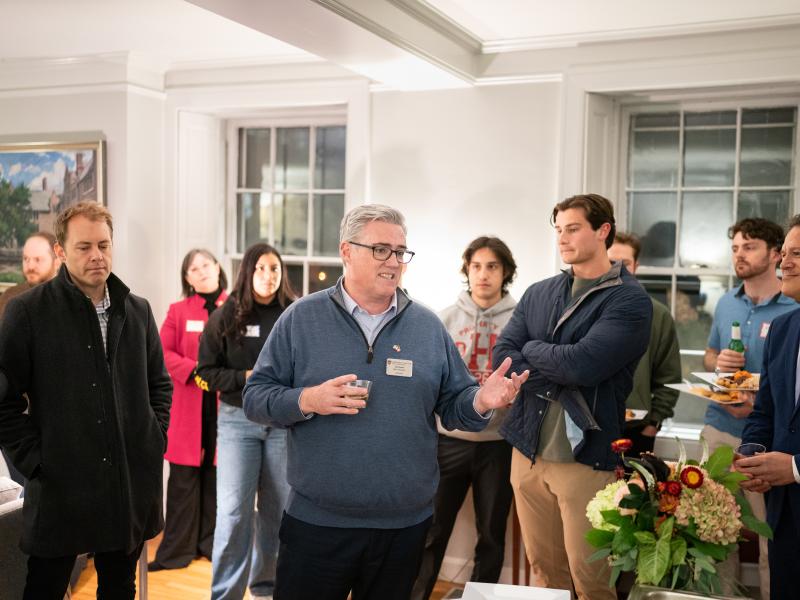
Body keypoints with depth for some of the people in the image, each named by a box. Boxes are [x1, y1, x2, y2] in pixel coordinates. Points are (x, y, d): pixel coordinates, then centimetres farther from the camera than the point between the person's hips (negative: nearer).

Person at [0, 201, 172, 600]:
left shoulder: (137, 310, 7)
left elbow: (159, 382, 17)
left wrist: (156, 439, 6)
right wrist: (33, 459, -10)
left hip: (132, 486, 4)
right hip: (60, 487, -4)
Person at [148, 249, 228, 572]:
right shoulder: (178, 311, 7)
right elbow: (163, 352, 2)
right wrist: (195, 370, -13)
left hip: (226, 403, 0)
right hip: (188, 403, 0)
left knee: (218, 475, 7)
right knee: (184, 477, 3)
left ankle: (212, 542, 20)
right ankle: (177, 549, 11)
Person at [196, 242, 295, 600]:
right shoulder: (226, 317, 0)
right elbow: (207, 371, 1)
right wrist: (246, 378, -13)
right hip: (238, 421, -1)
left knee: (278, 509, 10)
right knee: (234, 511, -5)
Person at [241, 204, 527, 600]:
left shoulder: (428, 326, 5)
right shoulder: (301, 318, -1)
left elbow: (452, 406, 7)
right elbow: (255, 397, -2)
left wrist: (481, 402, -15)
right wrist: (307, 401, -19)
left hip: (405, 524, 2)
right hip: (316, 522, -2)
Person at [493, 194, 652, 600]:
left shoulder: (630, 301, -9)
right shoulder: (538, 294, 9)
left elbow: (581, 364, -21)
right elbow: (501, 356, -1)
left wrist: (532, 350, -4)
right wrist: (559, 372, -14)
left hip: (586, 456, -5)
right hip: (528, 450, 6)